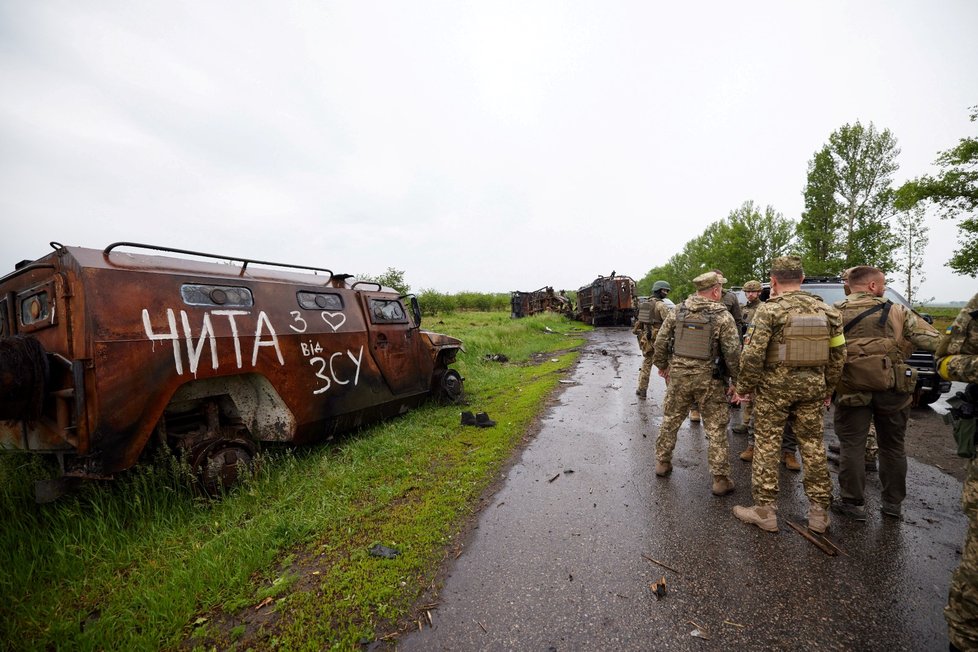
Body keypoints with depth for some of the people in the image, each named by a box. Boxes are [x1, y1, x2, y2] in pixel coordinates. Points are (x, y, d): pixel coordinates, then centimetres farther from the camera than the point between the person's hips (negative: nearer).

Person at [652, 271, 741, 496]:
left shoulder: (678, 310, 0)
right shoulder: (722, 316, -9)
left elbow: (661, 340, 3)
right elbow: (733, 352, -11)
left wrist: (662, 364, 16)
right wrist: (737, 377, 2)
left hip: (678, 375, 3)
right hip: (709, 379, -3)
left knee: (670, 421, 17)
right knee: (716, 429, 9)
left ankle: (662, 462, 30)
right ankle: (721, 479, 16)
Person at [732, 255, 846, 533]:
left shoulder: (769, 310, -13)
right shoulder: (826, 311, 5)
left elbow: (753, 354, -18)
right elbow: (838, 356, 10)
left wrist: (744, 386, -6)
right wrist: (828, 388, 20)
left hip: (774, 387, -5)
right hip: (812, 387, 5)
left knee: (767, 447, 4)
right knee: (813, 446, 16)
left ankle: (765, 511, 14)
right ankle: (819, 511, 27)